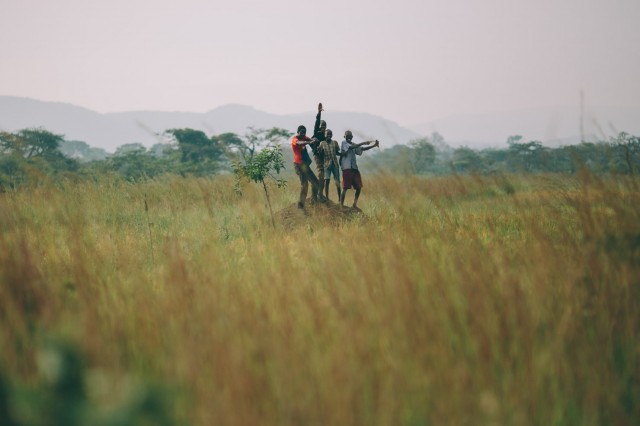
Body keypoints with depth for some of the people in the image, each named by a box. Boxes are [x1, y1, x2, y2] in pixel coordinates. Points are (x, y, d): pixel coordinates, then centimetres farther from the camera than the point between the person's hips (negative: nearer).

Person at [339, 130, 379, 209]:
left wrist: (373, 145, -3)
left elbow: (362, 149, 10)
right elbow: (351, 147, -19)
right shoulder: (344, 143, -2)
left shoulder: (353, 145, 17)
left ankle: (355, 204, 16)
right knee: (345, 187, -10)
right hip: (347, 168, -7)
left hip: (354, 167, 7)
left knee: (358, 187, 5)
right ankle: (341, 205, -7)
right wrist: (363, 143, -23)